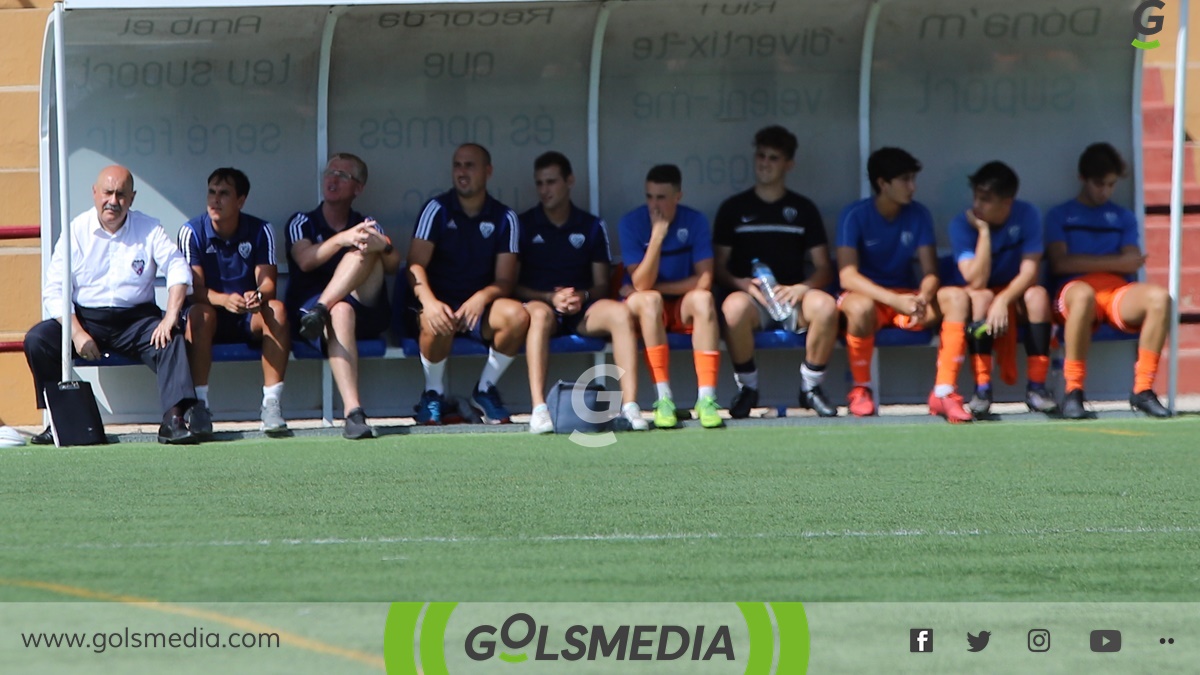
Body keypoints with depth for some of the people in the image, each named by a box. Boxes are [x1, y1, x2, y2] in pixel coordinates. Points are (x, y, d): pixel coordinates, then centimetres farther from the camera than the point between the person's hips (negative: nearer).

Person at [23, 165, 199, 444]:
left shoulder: (149, 229, 5)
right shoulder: (76, 231, 2)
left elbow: (178, 269, -4)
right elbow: (54, 291, -3)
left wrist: (170, 317, -21)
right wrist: (77, 333, -18)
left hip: (136, 319, 0)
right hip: (85, 318, 0)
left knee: (171, 341, -29)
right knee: (37, 340, -23)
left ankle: (173, 419, -34)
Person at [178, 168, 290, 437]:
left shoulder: (261, 231, -2)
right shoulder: (192, 232, -8)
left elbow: (267, 281, -11)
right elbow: (196, 289, -16)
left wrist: (258, 296, -37)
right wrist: (225, 300, -38)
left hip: (249, 318, 2)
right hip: (211, 316, -2)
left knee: (276, 309, -29)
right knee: (200, 312, -35)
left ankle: (271, 404, -31)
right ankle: (200, 405, -34)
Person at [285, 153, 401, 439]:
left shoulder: (366, 226, 22)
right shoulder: (303, 223, 16)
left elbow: (393, 267, 3)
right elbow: (305, 260, -8)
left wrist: (384, 246, -22)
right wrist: (342, 239, -26)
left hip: (367, 311, 2)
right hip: (309, 306, -2)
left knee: (365, 248, -20)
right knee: (341, 311, -39)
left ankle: (321, 312, -36)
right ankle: (353, 412, -54)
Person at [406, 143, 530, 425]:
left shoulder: (504, 218, 5)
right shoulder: (437, 209, -1)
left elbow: (505, 280, 0)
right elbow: (416, 265, -12)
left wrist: (482, 298, -24)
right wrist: (429, 302, -32)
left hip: (479, 306, 2)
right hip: (440, 303, -2)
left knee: (518, 315, -30)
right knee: (437, 323, -38)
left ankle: (485, 389, -7)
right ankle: (434, 394, -9)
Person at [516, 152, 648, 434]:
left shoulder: (592, 227, 15)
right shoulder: (524, 225, 7)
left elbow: (601, 285, 12)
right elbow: (513, 284, 1)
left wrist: (582, 297, -11)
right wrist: (550, 297, -15)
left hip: (583, 311, 2)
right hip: (539, 303, -2)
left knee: (620, 312, -29)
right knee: (539, 314, -39)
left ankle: (629, 406, -35)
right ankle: (539, 410, -48)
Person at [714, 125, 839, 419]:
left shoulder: (804, 209, 14)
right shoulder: (734, 208, 12)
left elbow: (824, 269, 10)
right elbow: (719, 268, 8)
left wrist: (802, 288, -12)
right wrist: (743, 284, -14)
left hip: (793, 298, 1)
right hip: (751, 298, -1)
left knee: (825, 305, -33)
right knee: (734, 306, -38)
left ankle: (811, 386, -11)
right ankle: (747, 386, -15)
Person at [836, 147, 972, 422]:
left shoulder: (918, 215, 1)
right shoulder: (855, 216, -12)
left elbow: (930, 273, -2)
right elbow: (847, 276, -22)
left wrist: (922, 299, -28)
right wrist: (896, 301, -35)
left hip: (907, 298, 4)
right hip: (868, 295, -4)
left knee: (957, 298, -24)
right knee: (861, 307, -40)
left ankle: (944, 391, -26)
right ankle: (861, 389, -15)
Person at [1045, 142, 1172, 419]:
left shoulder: (1123, 217, 25)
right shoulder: (1059, 215, 16)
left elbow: (1132, 262, 10)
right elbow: (1060, 263, 0)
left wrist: (1088, 261, -1)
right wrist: (1113, 262, 3)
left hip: (1119, 292, 3)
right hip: (1075, 288, -3)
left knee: (1159, 297, -31)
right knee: (1084, 296, -42)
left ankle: (1143, 390, -27)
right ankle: (1073, 391, -36)